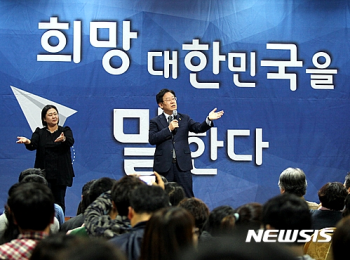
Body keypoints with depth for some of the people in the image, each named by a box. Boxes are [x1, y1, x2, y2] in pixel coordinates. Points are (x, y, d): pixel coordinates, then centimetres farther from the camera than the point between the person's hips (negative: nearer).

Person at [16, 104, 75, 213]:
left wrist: (63, 139, -38)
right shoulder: (39, 133, 8)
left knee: (59, 202, 0)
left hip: (60, 174, 0)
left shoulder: (65, 131, 6)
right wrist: (27, 142, -34)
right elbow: (33, 145, -10)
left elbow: (70, 142, -14)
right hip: (44, 173, 0)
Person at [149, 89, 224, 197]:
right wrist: (169, 129, -13)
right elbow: (152, 139, -8)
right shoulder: (155, 122, 7)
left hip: (182, 164, 1)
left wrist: (209, 120, -21)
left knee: (187, 198, 1)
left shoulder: (185, 119, 12)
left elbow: (199, 128, -2)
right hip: (164, 165, -1)